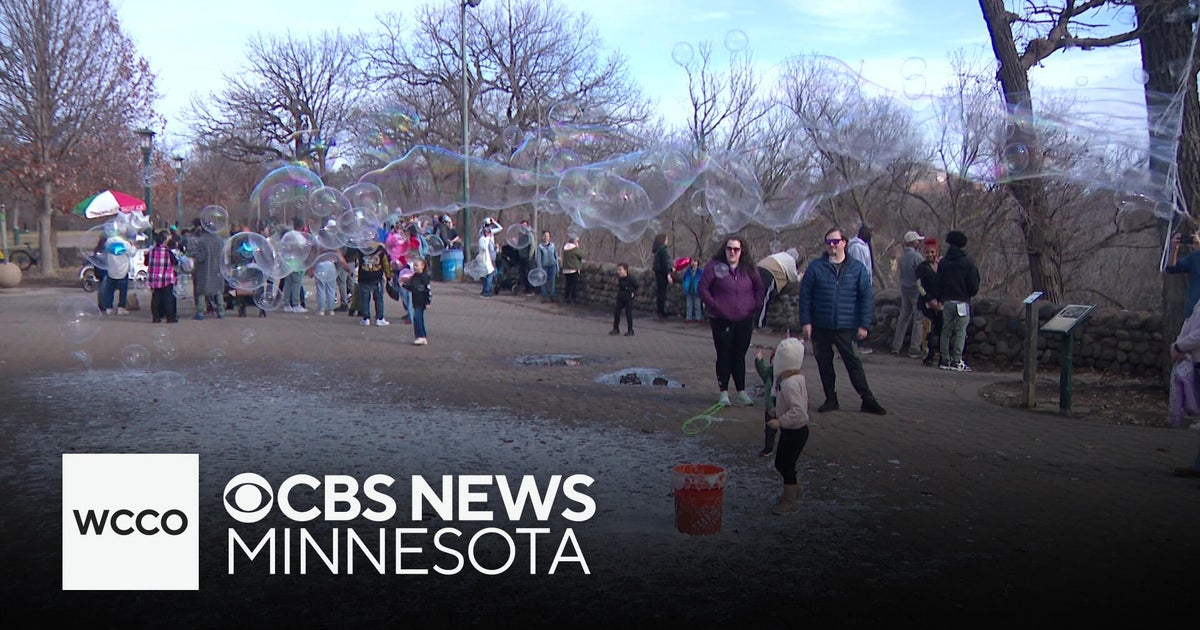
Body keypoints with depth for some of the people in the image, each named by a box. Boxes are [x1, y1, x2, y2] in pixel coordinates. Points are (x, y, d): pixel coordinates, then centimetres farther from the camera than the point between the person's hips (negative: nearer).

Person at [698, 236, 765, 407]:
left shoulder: (749, 269, 6)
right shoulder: (715, 266, -5)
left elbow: (760, 289, 15)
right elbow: (703, 288, -5)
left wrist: (754, 306, 2)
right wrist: (714, 306, -11)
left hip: (745, 320, 3)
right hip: (721, 321, -3)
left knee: (739, 357, 9)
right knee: (724, 356, 2)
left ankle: (741, 393, 14)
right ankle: (724, 393, 8)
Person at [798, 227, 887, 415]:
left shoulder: (857, 268, 3)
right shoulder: (816, 267, 2)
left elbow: (866, 297, 3)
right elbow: (805, 295, 2)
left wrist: (864, 325, -3)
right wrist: (805, 322, -5)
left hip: (845, 327, -1)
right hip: (820, 327, 2)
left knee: (853, 362, -2)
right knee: (824, 363, 9)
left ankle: (867, 399, 4)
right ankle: (831, 399, 21)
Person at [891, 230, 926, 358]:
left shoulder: (902, 256, 7)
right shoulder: (917, 257, -17)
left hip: (904, 290, 8)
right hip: (917, 291, -8)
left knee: (903, 317, 14)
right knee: (919, 320, -1)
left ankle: (896, 347, 15)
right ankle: (914, 350, -2)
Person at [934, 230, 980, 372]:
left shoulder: (942, 262, 4)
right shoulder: (968, 262, -6)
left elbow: (938, 283, 6)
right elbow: (973, 285, -7)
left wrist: (939, 299, 15)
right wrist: (971, 294, 13)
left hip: (946, 302, 4)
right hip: (962, 302, -4)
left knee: (946, 331, 10)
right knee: (960, 332, -1)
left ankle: (945, 360, 12)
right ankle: (957, 361, -5)